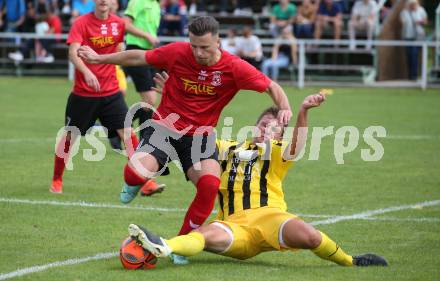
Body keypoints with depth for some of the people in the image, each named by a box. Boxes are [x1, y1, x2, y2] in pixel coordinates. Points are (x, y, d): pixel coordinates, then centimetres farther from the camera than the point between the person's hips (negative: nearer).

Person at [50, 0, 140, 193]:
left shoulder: (119, 24, 1)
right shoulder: (82, 23, -10)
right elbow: (73, 53, -22)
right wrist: (87, 72, -38)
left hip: (111, 92, 2)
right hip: (83, 92, -2)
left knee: (128, 132, -10)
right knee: (69, 136, 10)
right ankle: (56, 181, 28)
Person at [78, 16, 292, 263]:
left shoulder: (235, 68, -11)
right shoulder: (177, 53, -10)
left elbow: (272, 87, -2)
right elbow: (138, 57, 5)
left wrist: (285, 108, -23)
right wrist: (99, 58, 14)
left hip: (200, 135, 1)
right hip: (165, 126, -1)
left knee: (210, 184, -28)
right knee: (136, 173, -29)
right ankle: (135, 184, 15)